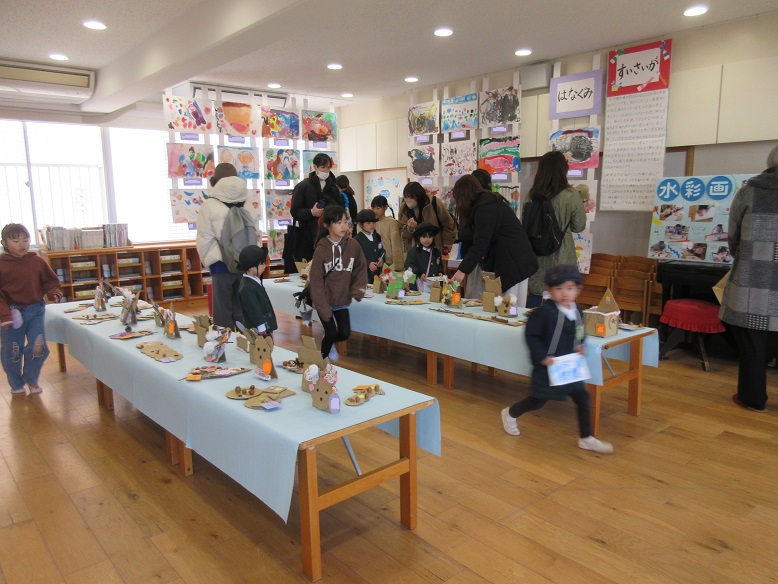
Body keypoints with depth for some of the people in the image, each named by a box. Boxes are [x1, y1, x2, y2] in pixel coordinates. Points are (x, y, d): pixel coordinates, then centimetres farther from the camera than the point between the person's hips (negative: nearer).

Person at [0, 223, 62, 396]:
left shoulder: (37, 261, 1)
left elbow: (50, 281, 11)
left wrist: (53, 293, -10)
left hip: (36, 310, 2)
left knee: (38, 347, 3)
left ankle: (31, 379, 27)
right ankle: (16, 384, 32)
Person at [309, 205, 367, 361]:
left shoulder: (353, 245, -8)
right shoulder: (321, 249, -17)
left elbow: (360, 268, 6)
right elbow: (316, 281, -15)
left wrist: (357, 290, -8)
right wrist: (323, 309, -16)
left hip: (342, 299, 3)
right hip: (325, 300, -3)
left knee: (345, 333, 5)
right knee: (331, 333, -4)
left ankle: (329, 343, 40)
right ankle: (321, 357, 26)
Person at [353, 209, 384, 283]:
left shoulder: (377, 237, 12)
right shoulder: (357, 240, -10)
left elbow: (382, 250, 15)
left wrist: (381, 259, -5)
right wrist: (368, 263, -27)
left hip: (378, 273, 6)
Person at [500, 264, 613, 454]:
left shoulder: (577, 311, 1)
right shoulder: (544, 312, -21)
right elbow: (531, 336, -16)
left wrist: (579, 346, -1)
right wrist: (542, 356, -21)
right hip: (547, 366, -6)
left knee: (582, 398, 6)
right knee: (538, 401, 7)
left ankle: (586, 438, 21)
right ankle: (509, 414, 33)